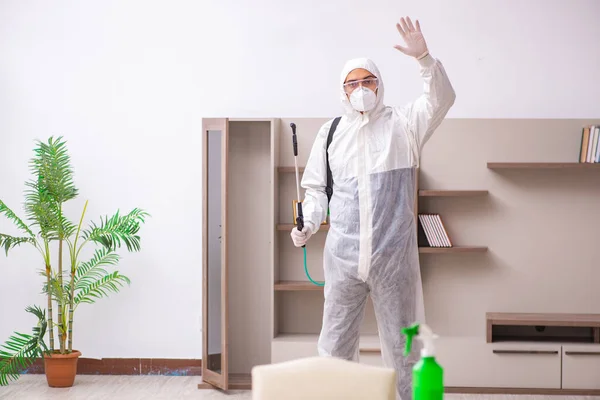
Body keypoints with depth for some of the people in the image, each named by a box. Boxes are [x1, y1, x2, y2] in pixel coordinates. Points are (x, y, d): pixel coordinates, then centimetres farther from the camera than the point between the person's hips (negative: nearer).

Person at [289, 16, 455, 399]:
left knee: (402, 345, 7)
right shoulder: (331, 131, 11)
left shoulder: (403, 122, 4)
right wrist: (308, 225, -2)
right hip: (343, 253, 2)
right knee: (336, 342, 9)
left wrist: (424, 58, -26)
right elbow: (316, 188, 14)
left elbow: (442, 99, -12)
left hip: (394, 254, -2)